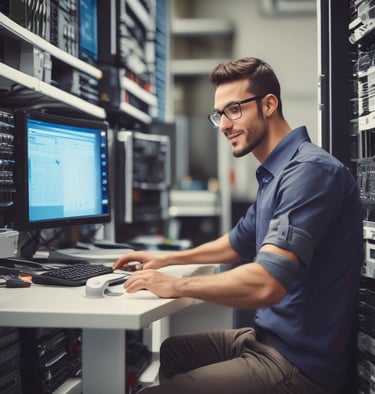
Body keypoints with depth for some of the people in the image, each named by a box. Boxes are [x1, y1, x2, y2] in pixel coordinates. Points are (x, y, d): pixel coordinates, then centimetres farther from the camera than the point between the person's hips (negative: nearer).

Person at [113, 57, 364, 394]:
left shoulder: (310, 171, -22)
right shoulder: (275, 175, 13)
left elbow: (264, 284, -31)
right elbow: (237, 245, 29)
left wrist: (174, 285, -19)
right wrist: (165, 259, 24)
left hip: (299, 363, -10)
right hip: (269, 337, 10)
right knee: (170, 350, 24)